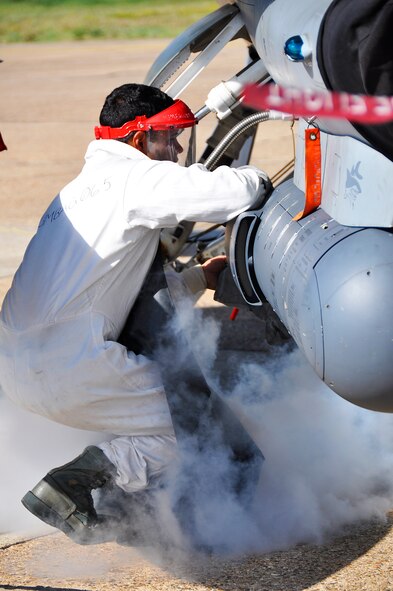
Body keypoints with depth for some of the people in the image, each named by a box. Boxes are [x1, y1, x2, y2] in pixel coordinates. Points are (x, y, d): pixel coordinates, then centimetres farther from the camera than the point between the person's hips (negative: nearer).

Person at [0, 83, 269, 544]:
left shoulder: (79, 190, 26)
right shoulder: (136, 177, -3)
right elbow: (233, 194, -12)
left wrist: (199, 277, 31)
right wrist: (255, 177, 12)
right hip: (67, 366, -9)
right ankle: (69, 485, -14)